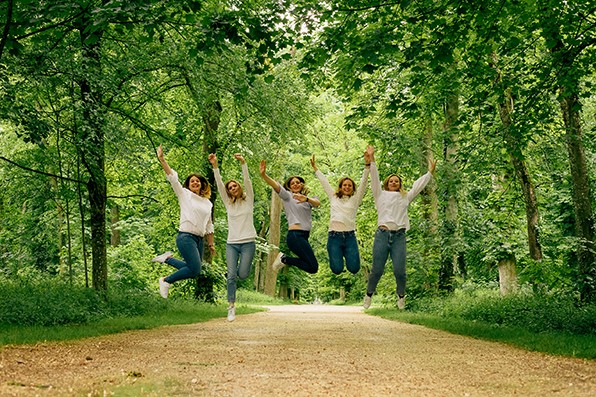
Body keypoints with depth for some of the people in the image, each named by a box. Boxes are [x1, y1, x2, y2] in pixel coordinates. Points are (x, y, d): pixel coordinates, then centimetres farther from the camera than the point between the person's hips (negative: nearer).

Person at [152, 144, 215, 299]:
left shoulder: (208, 203, 17)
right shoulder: (184, 195, 4)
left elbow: (209, 226, 22)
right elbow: (172, 177, -5)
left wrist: (211, 244, 20)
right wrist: (162, 160, -13)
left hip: (199, 240, 7)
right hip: (186, 237, -7)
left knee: (192, 268, 7)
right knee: (195, 270, -17)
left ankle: (167, 258, 25)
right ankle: (166, 281, 2)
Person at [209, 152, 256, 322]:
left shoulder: (248, 200, 7)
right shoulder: (228, 203, 12)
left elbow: (247, 181, -6)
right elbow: (219, 185, 3)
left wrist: (243, 163, -19)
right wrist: (215, 165, -9)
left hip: (247, 242, -2)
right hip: (231, 243, 2)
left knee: (242, 275, -9)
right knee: (231, 275, -8)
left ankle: (243, 265, 27)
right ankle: (231, 307, -3)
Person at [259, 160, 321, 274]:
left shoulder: (308, 199, 20)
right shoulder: (288, 196, 7)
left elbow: (317, 203, -5)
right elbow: (276, 186, -12)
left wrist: (306, 199, -29)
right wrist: (263, 175, -32)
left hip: (304, 237, 7)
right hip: (295, 235, -7)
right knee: (313, 267, -13)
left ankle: (284, 259, 11)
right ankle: (284, 259, -3)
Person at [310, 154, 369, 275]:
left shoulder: (355, 200, 12)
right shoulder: (333, 197, 16)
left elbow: (363, 183, 3)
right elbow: (324, 182, 22)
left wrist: (367, 166, -7)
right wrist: (315, 167, 26)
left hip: (350, 236, 0)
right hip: (334, 236, 0)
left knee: (354, 268, -9)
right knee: (337, 269, -9)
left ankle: (347, 254, 26)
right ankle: (338, 255, 27)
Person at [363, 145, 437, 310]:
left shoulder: (405, 197, 21)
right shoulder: (381, 195, 16)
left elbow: (418, 184, 22)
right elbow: (374, 178, 8)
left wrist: (430, 172, 20)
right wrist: (371, 160, 0)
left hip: (399, 236, 1)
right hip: (382, 234, -1)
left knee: (399, 271, -8)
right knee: (377, 270, -3)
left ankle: (401, 295, 17)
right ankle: (368, 295, 19)